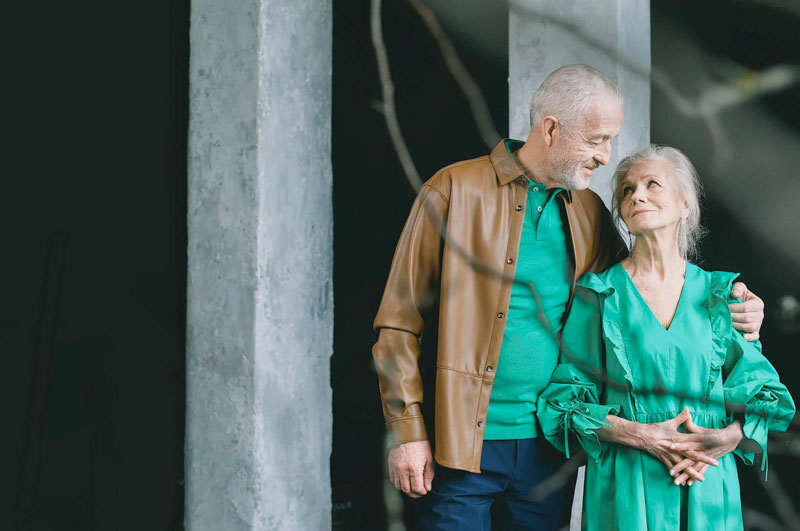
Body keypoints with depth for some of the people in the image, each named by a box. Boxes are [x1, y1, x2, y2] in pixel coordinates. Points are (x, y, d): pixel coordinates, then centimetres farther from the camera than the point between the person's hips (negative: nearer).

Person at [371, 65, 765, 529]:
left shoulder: (589, 212, 9)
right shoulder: (456, 190, -6)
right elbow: (398, 322, -5)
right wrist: (407, 432, -10)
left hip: (549, 444, 5)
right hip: (463, 444, -5)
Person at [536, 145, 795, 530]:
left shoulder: (718, 294, 6)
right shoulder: (599, 292, 0)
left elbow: (765, 393, 8)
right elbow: (565, 399, -2)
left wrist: (727, 437, -11)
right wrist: (639, 434, -15)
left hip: (709, 487, 2)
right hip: (625, 488, -2)